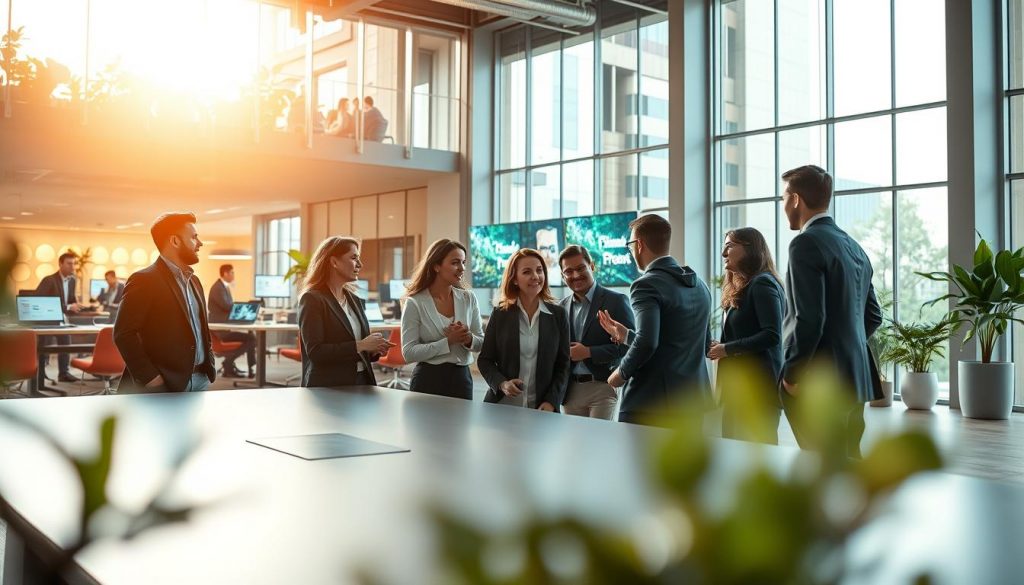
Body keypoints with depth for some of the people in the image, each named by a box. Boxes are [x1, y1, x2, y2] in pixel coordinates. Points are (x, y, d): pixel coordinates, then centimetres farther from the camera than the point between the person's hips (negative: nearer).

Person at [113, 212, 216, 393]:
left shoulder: (193, 280, 16)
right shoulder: (144, 280, -9)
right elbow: (123, 334, -15)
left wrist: (210, 365, 11)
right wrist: (149, 377, -19)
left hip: (200, 380, 8)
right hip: (165, 385, -7)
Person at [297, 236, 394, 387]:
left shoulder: (353, 299, 12)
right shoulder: (312, 299, -10)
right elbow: (315, 352, -20)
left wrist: (372, 351, -1)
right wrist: (359, 346, -20)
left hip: (361, 383, 7)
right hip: (328, 388, -7)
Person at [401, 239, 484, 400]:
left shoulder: (469, 298, 2)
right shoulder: (415, 303, -10)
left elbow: (482, 342, 7)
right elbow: (409, 353, -15)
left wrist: (469, 339, -15)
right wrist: (448, 341, -21)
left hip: (462, 378, 4)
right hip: (428, 380, -4)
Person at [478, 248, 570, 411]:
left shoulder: (558, 314, 1)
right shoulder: (500, 314, 1)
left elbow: (563, 364, 2)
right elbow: (485, 359, 4)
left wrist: (552, 401, -9)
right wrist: (501, 383, -13)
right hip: (502, 405, 0)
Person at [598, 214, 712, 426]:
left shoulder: (647, 285, -12)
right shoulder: (699, 285, 13)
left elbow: (647, 342, -26)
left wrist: (622, 372, -7)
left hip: (650, 403, -8)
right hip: (694, 401, 8)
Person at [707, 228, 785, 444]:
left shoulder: (762, 283, -9)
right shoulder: (740, 289, 19)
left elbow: (772, 335, -19)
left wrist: (728, 349, -14)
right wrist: (721, 347, 2)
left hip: (759, 385, -9)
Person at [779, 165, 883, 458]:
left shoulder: (806, 243, -12)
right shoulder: (854, 247, 14)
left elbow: (809, 318, -20)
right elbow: (873, 315, 21)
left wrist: (790, 373, -11)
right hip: (855, 378, 9)